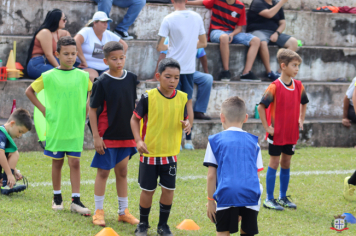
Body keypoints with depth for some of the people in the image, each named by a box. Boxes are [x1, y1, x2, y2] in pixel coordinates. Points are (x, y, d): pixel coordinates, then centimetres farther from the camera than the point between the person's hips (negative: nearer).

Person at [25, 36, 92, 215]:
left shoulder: (82, 76, 2)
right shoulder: (49, 76, -4)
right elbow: (29, 91, 5)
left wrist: (85, 112, 7)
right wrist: (43, 110, 0)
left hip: (76, 127, 1)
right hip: (56, 127, -1)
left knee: (75, 162, -1)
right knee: (57, 162, 9)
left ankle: (76, 200, -1)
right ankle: (57, 197, 22)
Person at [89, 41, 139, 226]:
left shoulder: (131, 78, 2)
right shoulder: (102, 83, -11)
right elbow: (92, 109, -9)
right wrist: (96, 136, -12)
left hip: (126, 135, 4)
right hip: (107, 135, -4)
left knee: (122, 172, 13)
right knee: (103, 172, 2)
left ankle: (123, 211, 21)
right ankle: (98, 211, 12)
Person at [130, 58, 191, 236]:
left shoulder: (182, 98, -1)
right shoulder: (148, 97, -12)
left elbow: (184, 119, 11)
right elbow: (135, 119, -4)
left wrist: (187, 124, -13)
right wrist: (138, 140, -17)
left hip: (170, 153, 3)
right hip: (149, 152, -3)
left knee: (168, 189, 4)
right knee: (147, 190, 6)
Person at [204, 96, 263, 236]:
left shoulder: (215, 140, 8)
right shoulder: (253, 141, 16)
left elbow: (211, 175, 4)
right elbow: (256, 174, 15)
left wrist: (210, 200, 11)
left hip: (226, 194, -2)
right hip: (251, 195, 2)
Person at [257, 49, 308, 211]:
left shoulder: (298, 86, 3)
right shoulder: (275, 87, -16)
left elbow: (303, 103, 22)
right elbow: (261, 107, -16)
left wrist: (301, 120, 13)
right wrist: (267, 127, -15)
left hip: (292, 133, 6)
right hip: (277, 133, -6)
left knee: (286, 163, 12)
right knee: (274, 163, 0)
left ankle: (283, 197, 22)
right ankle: (269, 199, 7)